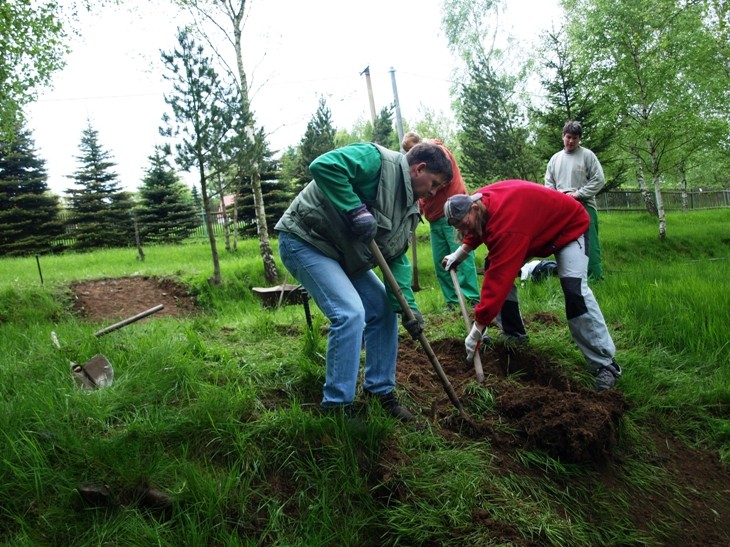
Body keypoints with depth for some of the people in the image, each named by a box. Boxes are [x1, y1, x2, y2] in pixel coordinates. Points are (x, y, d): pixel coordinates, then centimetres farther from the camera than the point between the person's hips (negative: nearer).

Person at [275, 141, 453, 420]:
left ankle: (380, 391, 20)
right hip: (304, 240, -10)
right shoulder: (377, 160, -19)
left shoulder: (409, 206, 7)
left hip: (345, 252, 10)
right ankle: (336, 405, -8)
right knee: (350, 313, -22)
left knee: (384, 309, 6)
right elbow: (323, 166, -32)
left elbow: (397, 258, 3)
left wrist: (407, 306, -7)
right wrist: (356, 209, -31)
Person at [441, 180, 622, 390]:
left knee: (574, 288, -26)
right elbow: (477, 231, 10)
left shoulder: (507, 225, -43)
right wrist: (459, 253, -4)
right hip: (537, 225, 9)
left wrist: (478, 328, -41)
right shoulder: (481, 200, -16)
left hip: (569, 225, -9)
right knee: (495, 269, -1)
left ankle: (606, 364, -16)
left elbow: (499, 279, -44)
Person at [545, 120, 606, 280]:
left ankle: (595, 277, -6)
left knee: (589, 244, -9)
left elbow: (599, 179, -4)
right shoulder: (555, 158, 14)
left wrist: (578, 194, -11)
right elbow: (548, 182, 16)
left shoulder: (587, 155, 1)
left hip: (585, 207, -4)